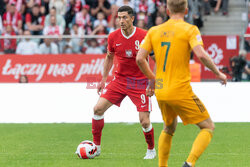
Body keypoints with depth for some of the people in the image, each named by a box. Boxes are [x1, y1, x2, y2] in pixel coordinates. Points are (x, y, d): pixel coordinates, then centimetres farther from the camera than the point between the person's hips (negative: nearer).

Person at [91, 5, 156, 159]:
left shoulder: (144, 36, -14)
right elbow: (109, 57, 16)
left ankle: (151, 150, 18)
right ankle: (96, 147, 7)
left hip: (140, 82, -4)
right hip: (120, 80, 4)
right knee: (98, 108, -7)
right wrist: (104, 79, 15)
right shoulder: (113, 37, -3)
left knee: (145, 122, -9)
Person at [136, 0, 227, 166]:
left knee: (168, 129, 28)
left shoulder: (154, 31, 8)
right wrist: (218, 73, -6)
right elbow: (201, 55, -20)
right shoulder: (190, 29, -6)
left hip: (161, 92, 6)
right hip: (181, 91, -6)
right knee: (208, 127, 5)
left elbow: (140, 59, 4)